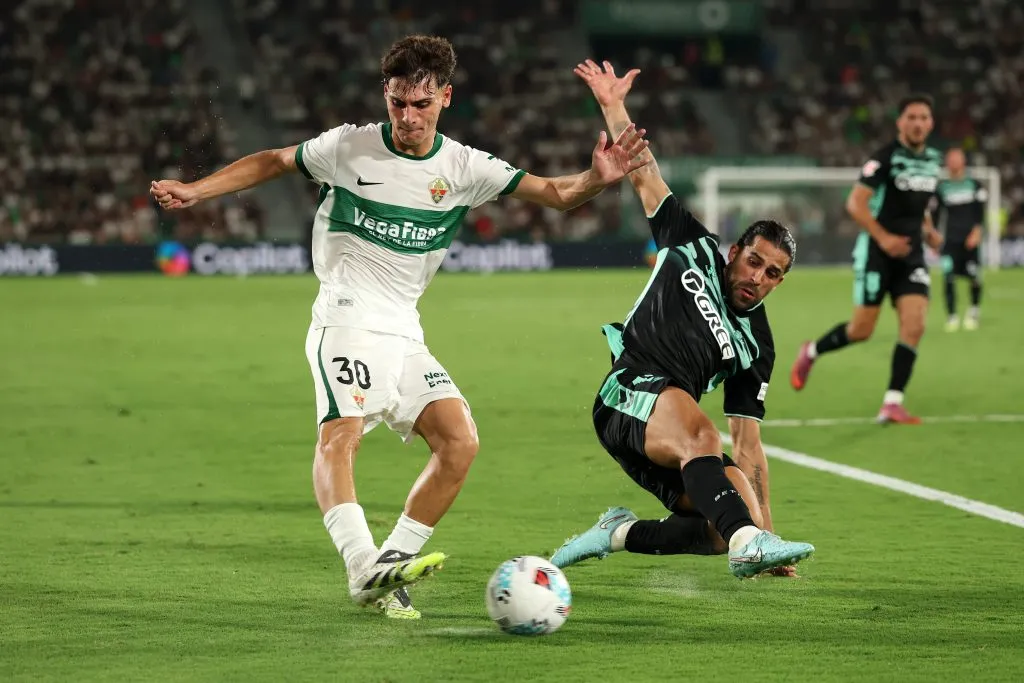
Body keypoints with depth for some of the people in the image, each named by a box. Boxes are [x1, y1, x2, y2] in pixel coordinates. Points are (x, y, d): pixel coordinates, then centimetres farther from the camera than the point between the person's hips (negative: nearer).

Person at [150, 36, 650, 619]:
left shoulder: (463, 167, 4)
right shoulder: (349, 146, -2)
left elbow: (555, 194, 1)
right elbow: (272, 163, 12)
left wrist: (597, 179, -20)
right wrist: (196, 190, 4)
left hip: (406, 337, 5)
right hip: (347, 324, -5)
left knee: (461, 443, -7)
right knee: (341, 434, -27)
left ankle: (391, 562, -1)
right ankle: (365, 569, -41)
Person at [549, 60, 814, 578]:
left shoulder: (756, 345, 17)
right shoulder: (694, 250, 12)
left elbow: (748, 445, 15)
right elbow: (644, 175, 15)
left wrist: (765, 518, 7)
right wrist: (612, 106, 12)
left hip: (672, 443, 5)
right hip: (629, 397, -5)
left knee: (746, 524, -17)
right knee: (702, 435, -37)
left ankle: (620, 533, 1)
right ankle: (746, 542, -58)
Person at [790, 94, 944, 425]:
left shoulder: (933, 160, 9)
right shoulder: (885, 158, -13)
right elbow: (855, 203, -17)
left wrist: (929, 230, 8)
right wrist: (883, 238, -26)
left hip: (911, 254, 5)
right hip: (877, 252, -5)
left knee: (914, 326, -12)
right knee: (861, 330, -2)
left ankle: (892, 405, -9)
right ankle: (810, 353, 28)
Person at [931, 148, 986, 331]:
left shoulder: (974, 185, 6)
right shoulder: (941, 187, 7)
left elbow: (980, 211, 0)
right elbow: (935, 214, 12)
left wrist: (977, 231, -12)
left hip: (970, 240, 0)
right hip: (950, 240, 0)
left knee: (975, 278, -1)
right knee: (949, 276, -14)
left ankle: (974, 311, 24)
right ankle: (951, 316, -7)